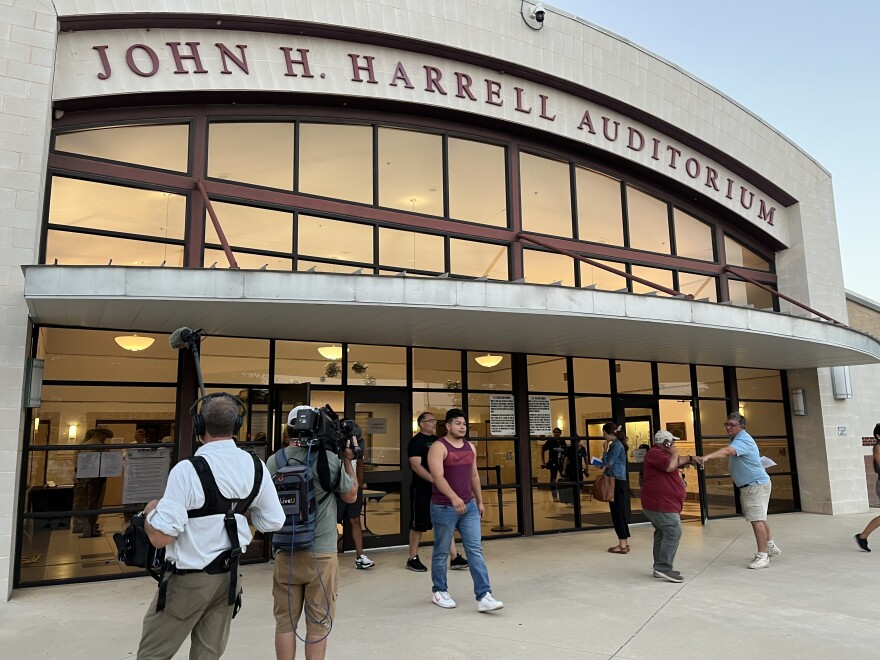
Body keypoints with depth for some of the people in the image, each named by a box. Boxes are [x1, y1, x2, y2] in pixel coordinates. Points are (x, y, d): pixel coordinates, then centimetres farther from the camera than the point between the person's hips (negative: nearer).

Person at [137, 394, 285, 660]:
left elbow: (160, 537, -21)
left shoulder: (187, 469, -22)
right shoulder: (255, 466, -6)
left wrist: (150, 509, -2)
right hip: (229, 575, 5)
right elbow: (273, 522, 1)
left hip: (188, 580, -5)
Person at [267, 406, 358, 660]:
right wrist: (348, 460, 11)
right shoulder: (328, 459, -11)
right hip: (321, 554, -3)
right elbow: (351, 495, 3)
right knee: (318, 624, 9)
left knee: (285, 621, 14)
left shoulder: (273, 462, -3)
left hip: (285, 553, 3)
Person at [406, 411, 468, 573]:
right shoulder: (416, 442, -10)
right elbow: (416, 465, -20)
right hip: (422, 490, -7)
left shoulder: (437, 440, 13)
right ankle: (412, 559, 16)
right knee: (418, 525, 3)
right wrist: (434, 480, -28)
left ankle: (455, 558, 9)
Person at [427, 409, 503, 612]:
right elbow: (438, 476, -24)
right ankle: (439, 591, 27)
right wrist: (454, 498, -36)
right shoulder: (438, 447, -13)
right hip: (444, 508, -5)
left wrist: (480, 501, 17)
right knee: (441, 552, 9)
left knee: (475, 551, -1)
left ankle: (484, 596, -1)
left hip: (469, 506, 6)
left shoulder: (470, 447, 9)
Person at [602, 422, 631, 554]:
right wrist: (602, 463, 14)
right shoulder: (617, 444, 15)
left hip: (616, 483, -10)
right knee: (620, 513, 13)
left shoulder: (616, 445, -15)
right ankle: (625, 542, 18)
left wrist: (605, 451, -5)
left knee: (617, 513, -5)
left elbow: (608, 463, -15)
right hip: (619, 482, 10)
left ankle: (622, 545, -2)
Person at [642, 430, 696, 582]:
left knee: (663, 534, 13)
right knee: (673, 532, -15)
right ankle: (663, 568, -15)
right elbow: (670, 466, -28)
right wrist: (674, 454, -12)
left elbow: (678, 462, 37)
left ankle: (660, 567, 17)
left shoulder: (662, 454, 19)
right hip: (660, 504, -12)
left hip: (662, 503, 12)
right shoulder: (655, 453, -16)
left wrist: (691, 458, 31)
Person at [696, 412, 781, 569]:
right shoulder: (735, 439, 9)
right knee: (759, 518, 21)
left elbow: (727, 451, -43)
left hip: (756, 485, -11)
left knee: (757, 519, -11)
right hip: (747, 486, 11)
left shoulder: (743, 440, -24)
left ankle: (762, 556, -6)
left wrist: (706, 457, -57)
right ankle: (771, 547, 36)